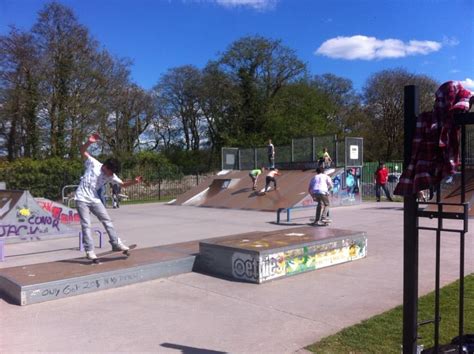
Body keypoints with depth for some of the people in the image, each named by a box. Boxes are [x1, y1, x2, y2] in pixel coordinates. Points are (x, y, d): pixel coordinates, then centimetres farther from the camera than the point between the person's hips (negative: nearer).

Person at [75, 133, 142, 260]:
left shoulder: (110, 176, 3)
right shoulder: (94, 164, -8)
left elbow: (123, 184, 9)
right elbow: (82, 151, -10)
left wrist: (134, 181, -9)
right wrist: (89, 142, -28)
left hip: (94, 200, 5)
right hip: (82, 199, -5)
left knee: (107, 220, 3)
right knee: (86, 225, -5)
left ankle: (116, 244, 11)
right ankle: (89, 250, -1)